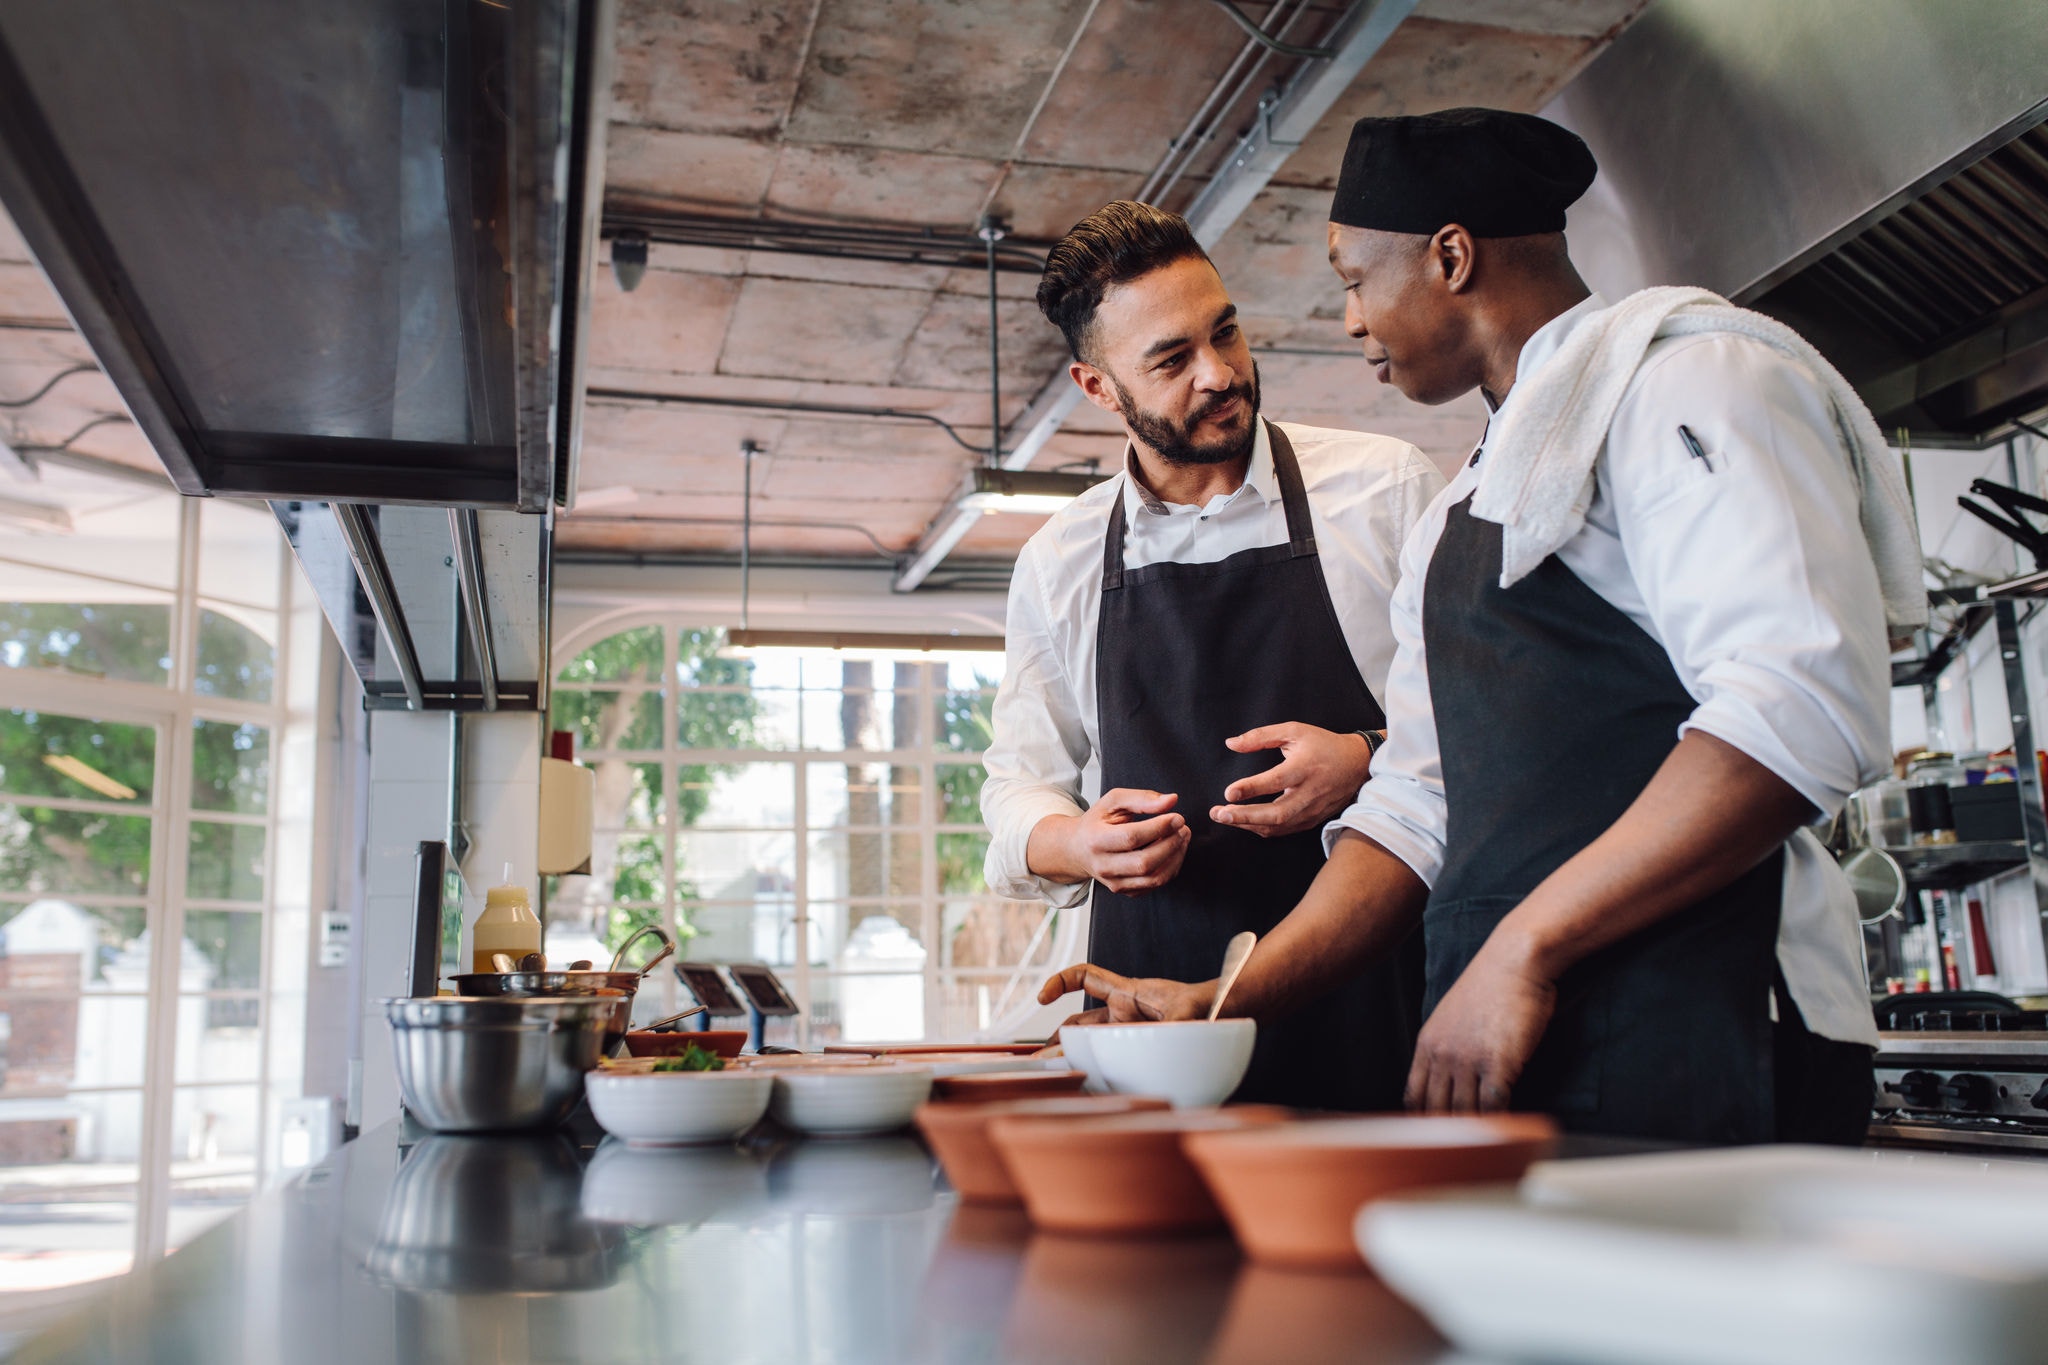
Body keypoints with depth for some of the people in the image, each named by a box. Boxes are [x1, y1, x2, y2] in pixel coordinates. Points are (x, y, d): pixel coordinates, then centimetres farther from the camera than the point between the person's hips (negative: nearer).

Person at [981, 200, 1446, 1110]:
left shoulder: (1387, 489, 3)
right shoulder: (1056, 564, 10)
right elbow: (1021, 786, 16)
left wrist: (1371, 762, -12)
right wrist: (1079, 843, -6)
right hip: (1153, 992, 2)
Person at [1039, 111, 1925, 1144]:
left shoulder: (1680, 370, -3)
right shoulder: (1456, 521, 23)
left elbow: (1803, 706, -18)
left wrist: (1523, 947, -18)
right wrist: (1226, 1002, 8)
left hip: (1690, 1053, -7)